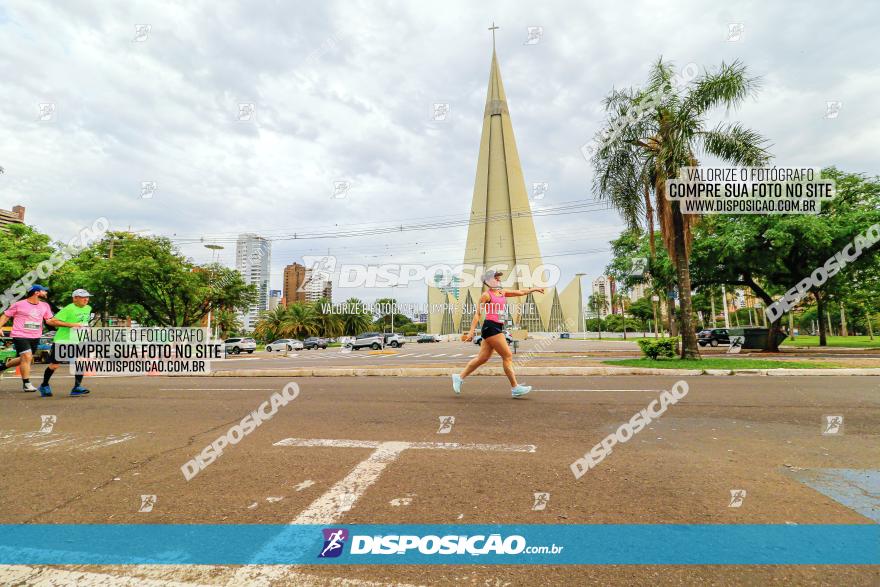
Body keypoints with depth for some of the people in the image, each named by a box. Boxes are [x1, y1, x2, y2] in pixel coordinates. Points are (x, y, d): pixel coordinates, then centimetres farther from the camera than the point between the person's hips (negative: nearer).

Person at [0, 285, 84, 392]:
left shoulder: (45, 306, 9)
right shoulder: (19, 304, -4)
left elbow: (50, 320, 9)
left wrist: (71, 325, -1)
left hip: (35, 337, 5)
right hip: (20, 336, -5)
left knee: (23, 359, 13)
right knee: (27, 357, -13)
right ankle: (26, 383, -3)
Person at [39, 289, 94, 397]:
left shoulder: (88, 308, 7)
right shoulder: (68, 309, -15)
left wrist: (86, 326, 9)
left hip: (78, 341, 5)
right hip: (62, 340, -5)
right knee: (54, 365, 6)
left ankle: (77, 388, -4)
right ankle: (44, 386, 29)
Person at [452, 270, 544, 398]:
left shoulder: (502, 292, 17)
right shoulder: (486, 295, -6)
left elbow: (520, 292, 27)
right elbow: (477, 313, -8)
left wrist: (534, 289, 25)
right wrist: (471, 331, -13)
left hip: (498, 328, 9)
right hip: (490, 327, -9)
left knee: (482, 358, 10)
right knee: (508, 356, -6)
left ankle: (459, 377, 19)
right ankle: (515, 388, 2)